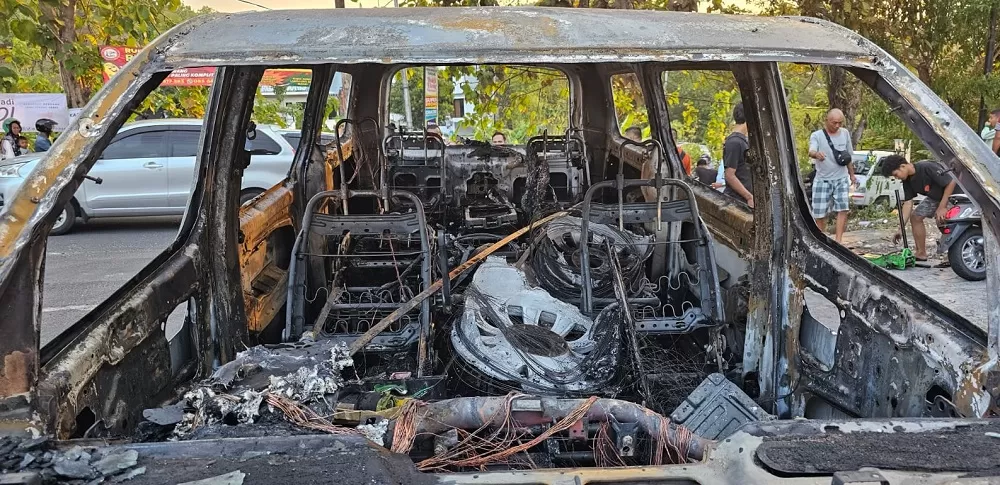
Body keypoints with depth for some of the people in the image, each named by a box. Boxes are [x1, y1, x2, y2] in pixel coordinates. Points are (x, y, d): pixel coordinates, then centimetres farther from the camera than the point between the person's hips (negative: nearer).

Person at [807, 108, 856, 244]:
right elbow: (811, 151, -27)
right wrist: (816, 154, -51)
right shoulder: (816, 135, -7)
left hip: (841, 178, 2)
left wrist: (852, 175, 22)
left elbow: (848, 156, 17)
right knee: (819, 213, -1)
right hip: (822, 179, -2)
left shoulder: (845, 133, 6)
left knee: (843, 208, -15)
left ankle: (838, 240, -15)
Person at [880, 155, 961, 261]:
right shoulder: (907, 180, -5)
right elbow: (908, 203, -5)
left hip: (953, 193, -8)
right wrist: (901, 229, -11)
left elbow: (951, 182, -28)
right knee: (915, 216, 4)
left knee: (941, 221, -25)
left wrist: (942, 207, -27)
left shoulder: (927, 168, -30)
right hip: (935, 197, 9)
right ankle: (921, 254, 12)